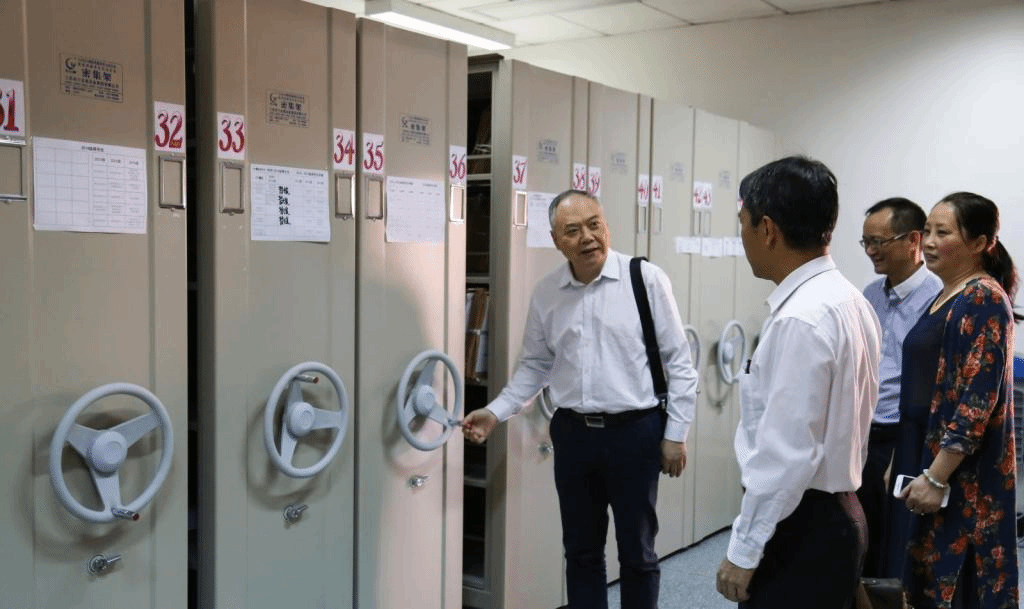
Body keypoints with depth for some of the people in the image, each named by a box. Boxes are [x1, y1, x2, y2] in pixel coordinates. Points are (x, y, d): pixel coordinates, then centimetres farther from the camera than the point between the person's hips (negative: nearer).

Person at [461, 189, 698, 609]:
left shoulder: (646, 279, -10)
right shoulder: (546, 294, 2)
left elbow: (678, 361, -6)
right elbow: (535, 365, 12)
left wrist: (675, 433, -7)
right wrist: (495, 412, 3)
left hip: (635, 431, -3)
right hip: (572, 433, 4)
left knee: (637, 551, 12)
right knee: (581, 551, 16)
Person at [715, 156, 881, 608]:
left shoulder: (801, 320, -23)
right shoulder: (847, 300, 7)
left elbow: (786, 454, -24)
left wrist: (744, 550, -16)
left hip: (800, 527, -9)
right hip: (836, 513, 9)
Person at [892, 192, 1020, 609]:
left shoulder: (984, 300, -15)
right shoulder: (947, 297, 12)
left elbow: (978, 401, -21)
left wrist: (936, 477, -21)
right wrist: (905, 464, 19)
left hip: (961, 475, -9)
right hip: (929, 461, 9)